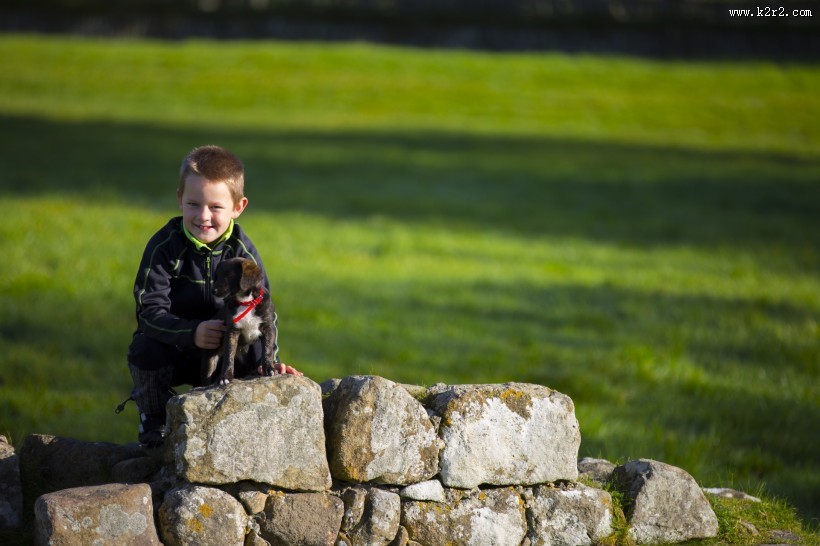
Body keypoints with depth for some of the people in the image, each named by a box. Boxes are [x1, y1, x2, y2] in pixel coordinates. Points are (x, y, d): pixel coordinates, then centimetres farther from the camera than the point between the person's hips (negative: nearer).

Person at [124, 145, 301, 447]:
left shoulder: (243, 251, -11)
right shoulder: (164, 247, -18)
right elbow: (150, 310, -25)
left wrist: (270, 359, -26)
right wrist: (192, 333, -43)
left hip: (224, 352, 2)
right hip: (172, 347, -2)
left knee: (253, 356, -26)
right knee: (145, 350, -32)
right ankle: (154, 421, -2)